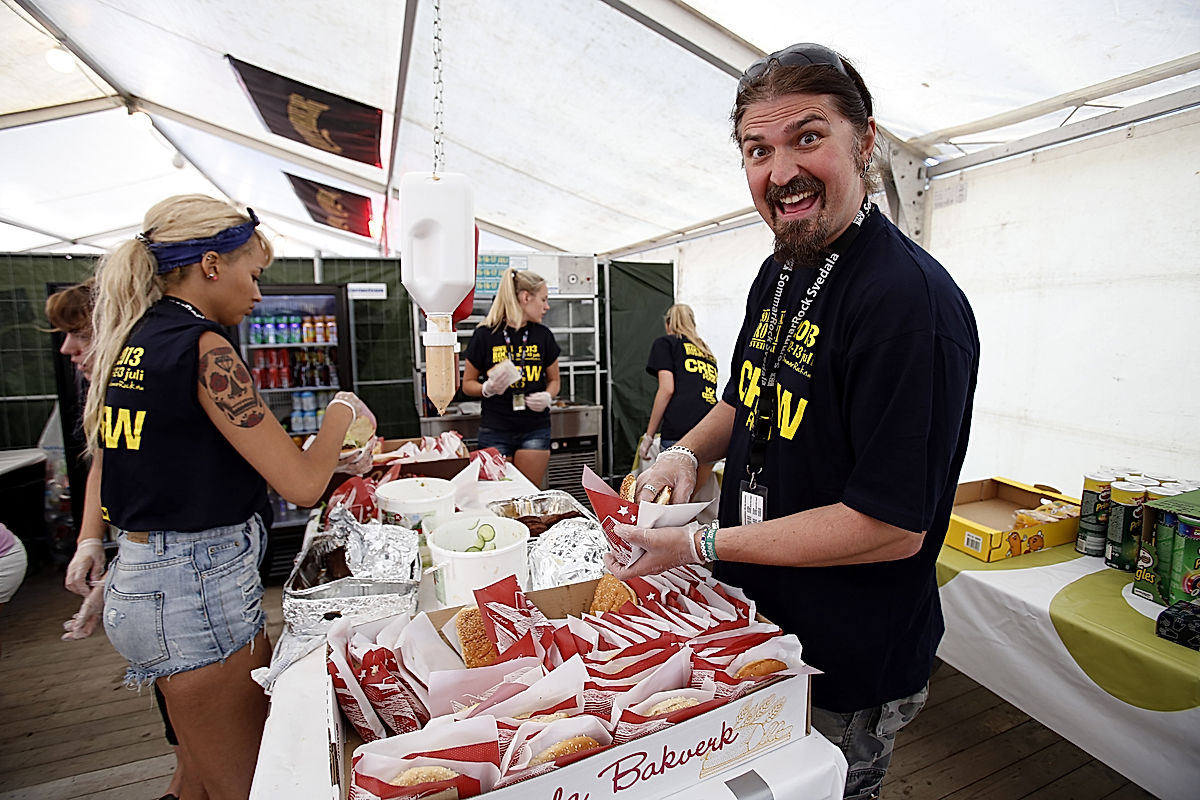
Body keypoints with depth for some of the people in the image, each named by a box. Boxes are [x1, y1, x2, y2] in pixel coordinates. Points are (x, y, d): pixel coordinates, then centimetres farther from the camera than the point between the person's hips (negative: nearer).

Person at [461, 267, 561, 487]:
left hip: (535, 430, 2)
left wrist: (547, 397, -6)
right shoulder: (485, 335, -4)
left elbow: (553, 380, 15)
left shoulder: (542, 335, 4)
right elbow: (467, 384, 4)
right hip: (495, 431, -2)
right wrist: (488, 388, -16)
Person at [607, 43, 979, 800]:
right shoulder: (781, 271, 2)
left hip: (850, 678, -8)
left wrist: (701, 546, -23)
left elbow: (895, 528, -28)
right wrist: (688, 452, -6)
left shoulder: (911, 299, -27)